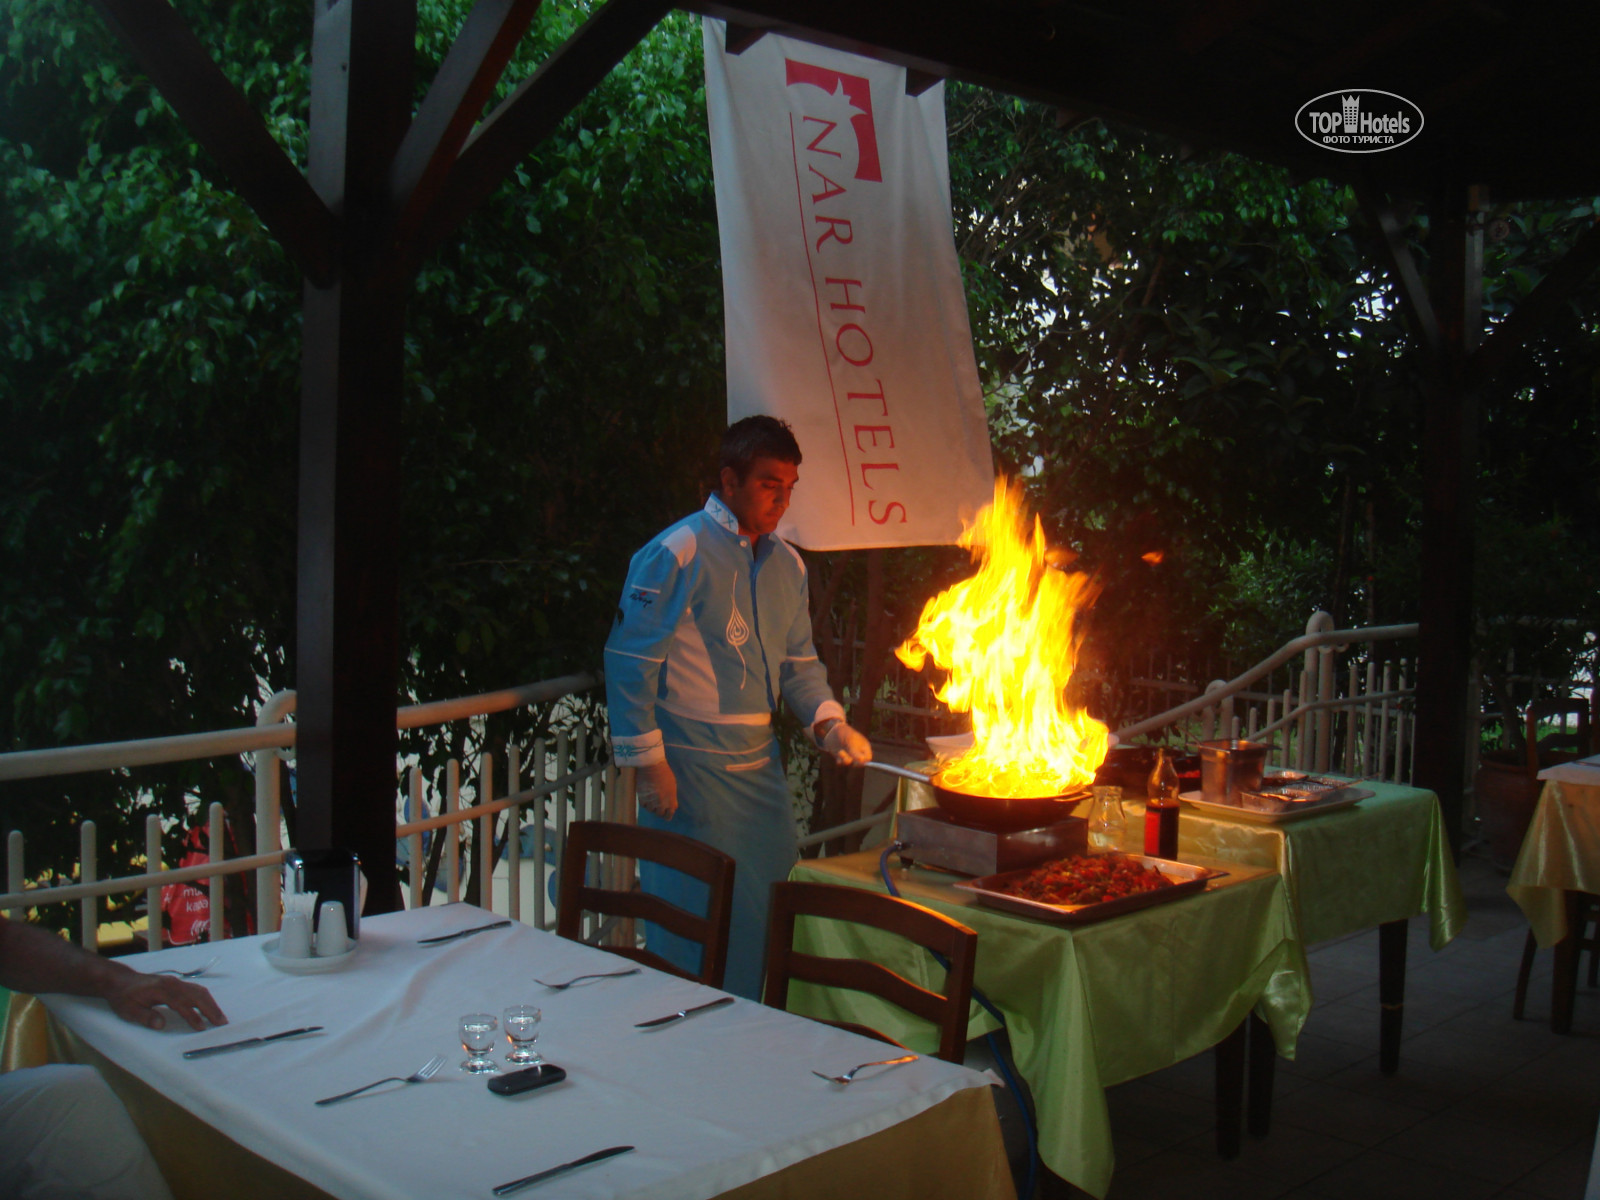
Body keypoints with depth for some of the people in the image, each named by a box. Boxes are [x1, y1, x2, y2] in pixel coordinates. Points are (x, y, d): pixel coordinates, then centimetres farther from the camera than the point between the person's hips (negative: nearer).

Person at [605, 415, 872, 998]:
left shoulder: (785, 563, 11)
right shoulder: (679, 553, -12)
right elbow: (631, 660, -12)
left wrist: (829, 724, 1)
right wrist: (649, 764, -14)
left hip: (759, 763, 7)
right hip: (691, 769, -7)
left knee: (776, 903, 11)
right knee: (698, 920, -3)